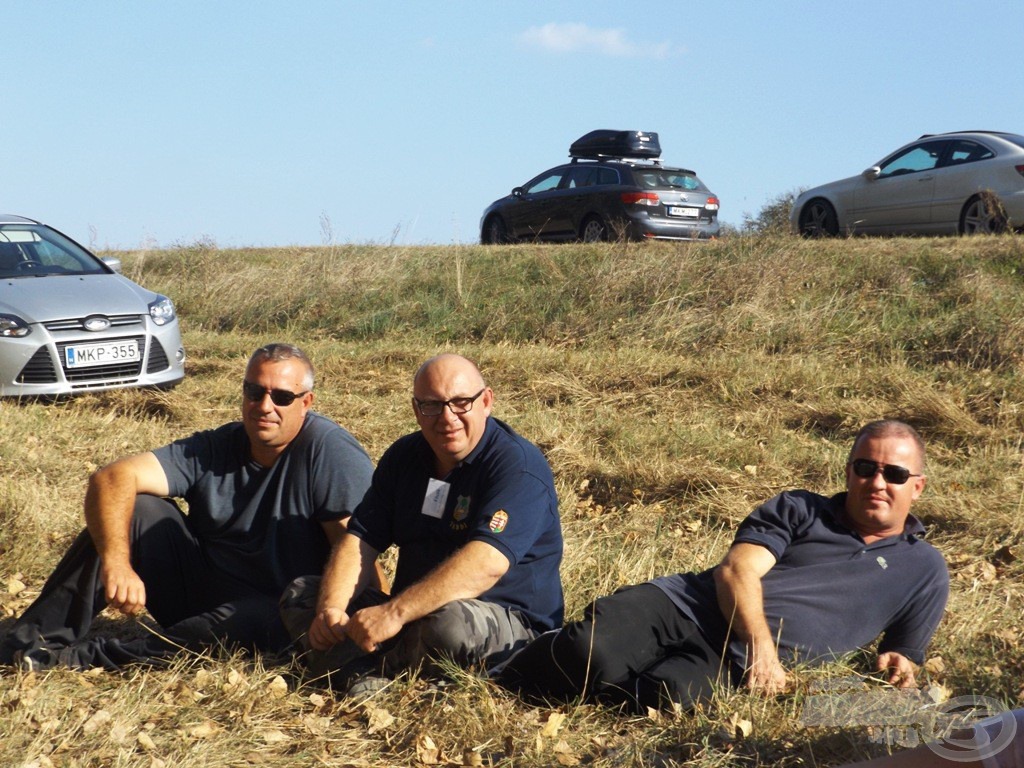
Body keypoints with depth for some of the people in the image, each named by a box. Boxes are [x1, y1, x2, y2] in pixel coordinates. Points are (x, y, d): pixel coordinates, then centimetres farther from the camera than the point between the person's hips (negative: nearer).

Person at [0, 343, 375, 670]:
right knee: (135, 508, -14)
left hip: (274, 611, -4)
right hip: (196, 589, 4)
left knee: (263, 621, -39)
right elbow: (113, 478, -16)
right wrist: (116, 562, -33)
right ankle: (33, 641, -16)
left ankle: (86, 657, -34)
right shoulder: (214, 448, -4)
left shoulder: (330, 452, -16)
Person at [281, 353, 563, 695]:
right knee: (300, 593, -2)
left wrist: (395, 613, -35)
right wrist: (330, 608, -16)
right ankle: (367, 678, -27)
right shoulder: (404, 457, 9)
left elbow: (487, 562, -29)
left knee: (451, 624, -40)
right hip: (413, 615, 7)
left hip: (510, 626, -7)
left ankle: (362, 667, -13)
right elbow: (360, 540, 4)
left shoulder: (517, 465, -15)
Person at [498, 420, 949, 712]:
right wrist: (760, 642, -19)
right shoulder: (798, 510, 13)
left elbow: (905, 653, 24)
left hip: (733, 662, 0)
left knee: (672, 692, -36)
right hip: (679, 605, 1)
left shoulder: (922, 569, 18)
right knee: (589, 651, -31)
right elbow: (737, 570, 0)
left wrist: (898, 663, -2)